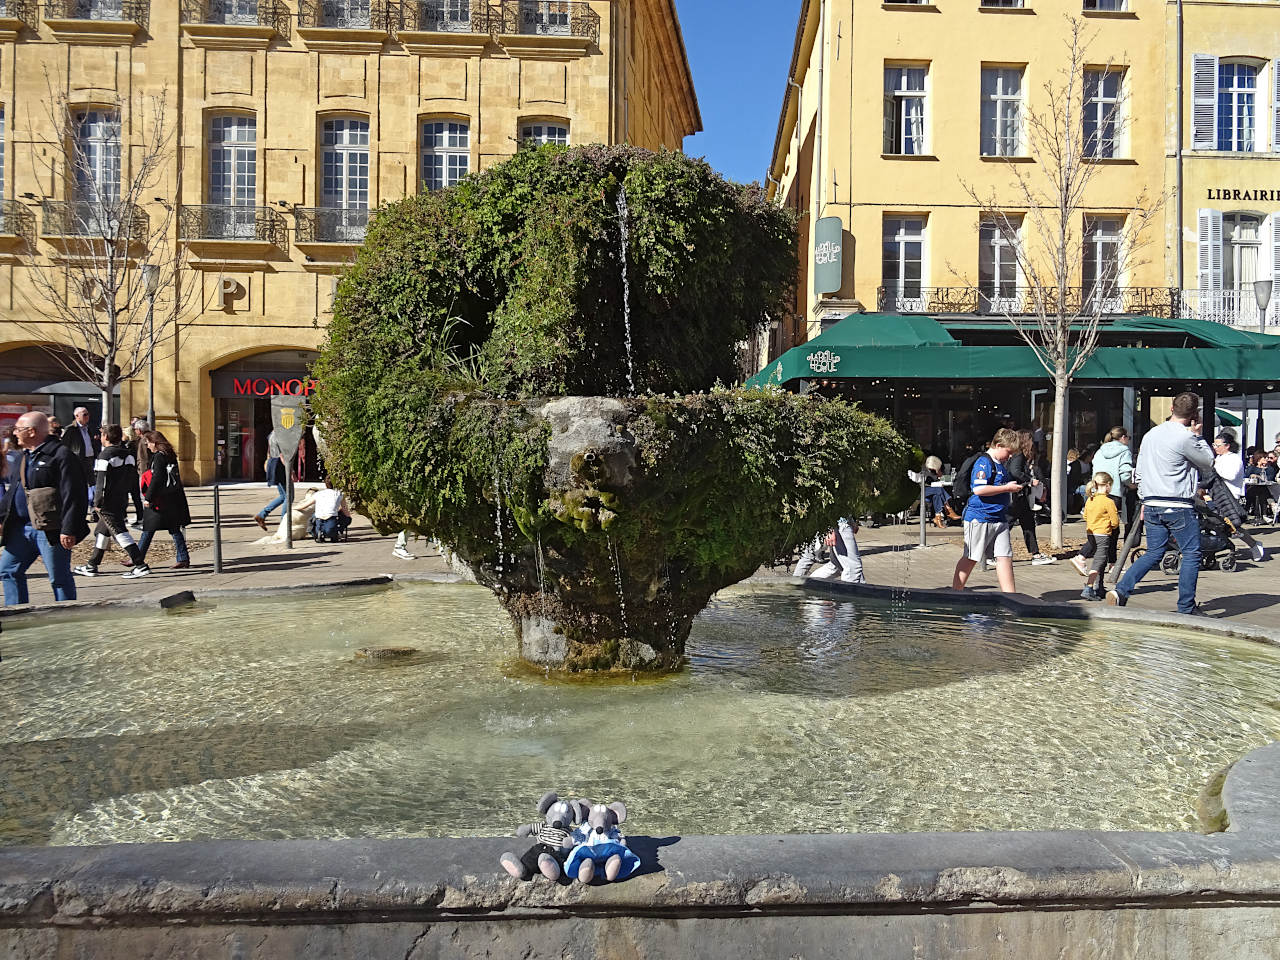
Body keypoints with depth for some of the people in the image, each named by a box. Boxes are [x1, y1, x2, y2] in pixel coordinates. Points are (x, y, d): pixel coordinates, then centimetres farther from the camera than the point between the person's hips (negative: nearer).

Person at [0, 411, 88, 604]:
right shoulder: (25, 456, 16)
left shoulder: (61, 456, -13)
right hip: (21, 527, 9)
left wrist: (68, 530, -22)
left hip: (50, 530, -9)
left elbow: (72, 496, -18)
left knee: (59, 578, -1)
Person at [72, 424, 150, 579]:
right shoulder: (129, 454, 10)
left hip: (108, 503, -9)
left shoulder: (105, 455, -14)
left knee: (120, 533, -9)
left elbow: (101, 482, -17)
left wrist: (97, 502, -12)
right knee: (101, 531, 20)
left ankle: (141, 566, -16)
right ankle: (91, 566, 28)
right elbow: (134, 480, 14)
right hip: (122, 501, 9)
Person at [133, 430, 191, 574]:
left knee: (148, 530, -2)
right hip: (174, 498, 8)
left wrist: (148, 498, -18)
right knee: (174, 529, 10)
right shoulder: (170, 455, 13)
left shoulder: (159, 456, -12)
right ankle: (183, 559, 10)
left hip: (162, 500, -8)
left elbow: (156, 479, -19)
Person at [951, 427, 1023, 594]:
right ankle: (955, 593, 12)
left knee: (1005, 556, 2)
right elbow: (979, 489, -24)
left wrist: (1013, 489, 18)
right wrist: (1007, 488, -17)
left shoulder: (1000, 465, 18)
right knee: (970, 558, 1)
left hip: (999, 519, 8)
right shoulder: (983, 463, -12)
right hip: (979, 518, -8)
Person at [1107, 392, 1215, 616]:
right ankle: (1186, 607, 8)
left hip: (1152, 504, 7)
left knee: (1153, 553, 12)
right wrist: (1197, 435, 9)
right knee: (1191, 554, 5)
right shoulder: (1185, 437, -12)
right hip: (1177, 506, -7)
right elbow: (1209, 463, 1)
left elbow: (1140, 471, 16)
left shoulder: (1151, 434, 12)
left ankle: (1120, 590, -2)